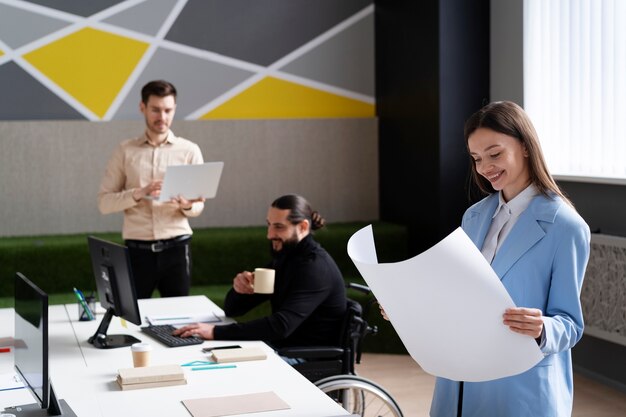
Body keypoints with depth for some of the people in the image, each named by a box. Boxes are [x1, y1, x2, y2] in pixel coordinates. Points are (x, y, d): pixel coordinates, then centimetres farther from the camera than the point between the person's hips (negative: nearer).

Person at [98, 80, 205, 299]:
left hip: (176, 247, 0)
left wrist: (187, 206, -20)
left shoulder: (189, 150, 4)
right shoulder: (125, 151, 5)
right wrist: (139, 193, -17)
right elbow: (104, 202, 0)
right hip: (137, 249, 0)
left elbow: (198, 206, 3)